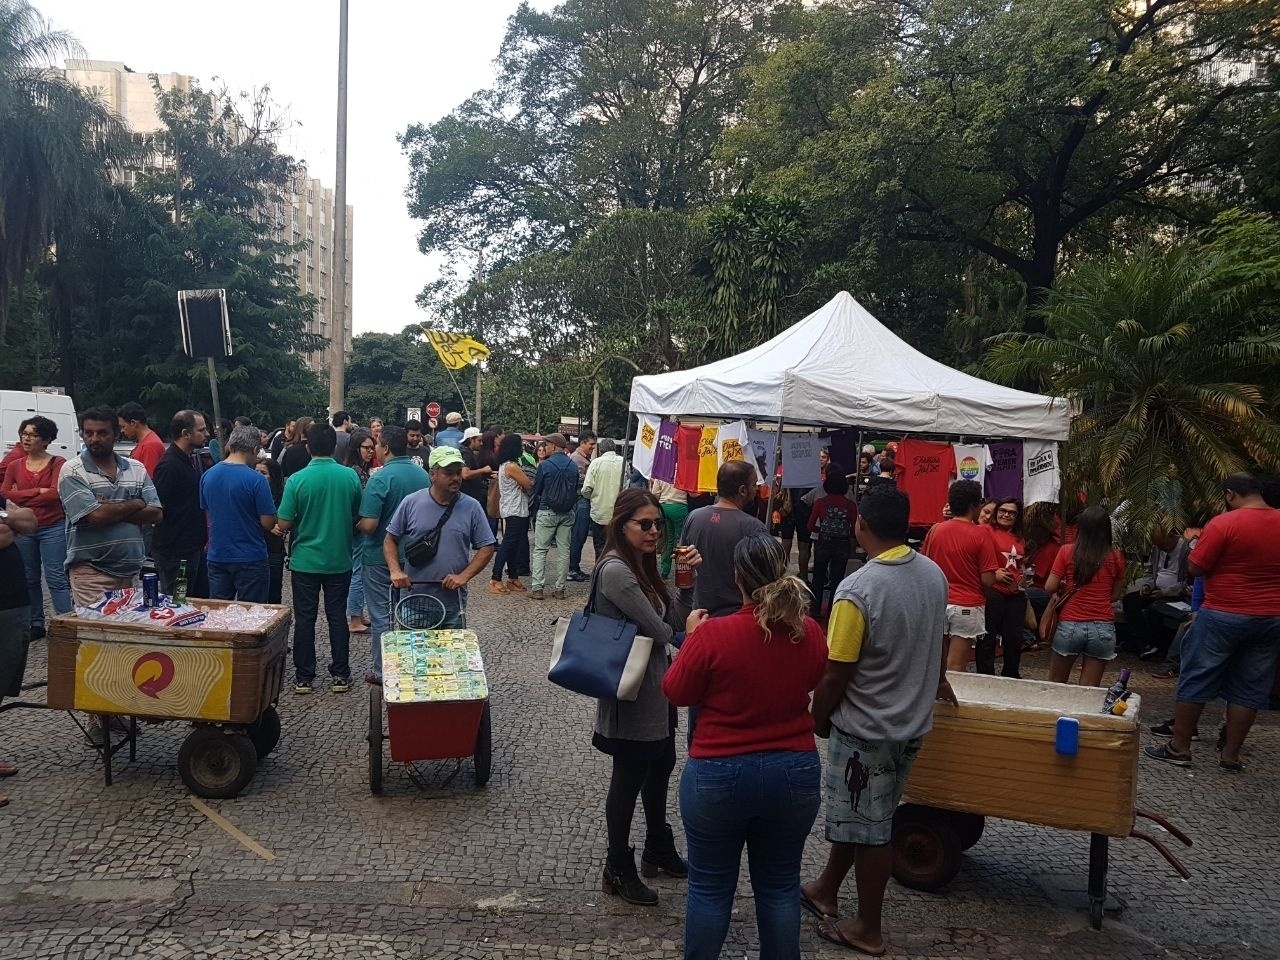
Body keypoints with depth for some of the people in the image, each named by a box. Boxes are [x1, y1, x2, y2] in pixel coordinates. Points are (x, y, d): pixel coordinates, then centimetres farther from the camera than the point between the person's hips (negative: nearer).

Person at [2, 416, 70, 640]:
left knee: (56, 578, -7)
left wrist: (21, 497, -8)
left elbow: (55, 494, -17)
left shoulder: (58, 464, -5)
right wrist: (39, 492, -13)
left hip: (53, 529, -5)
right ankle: (36, 624, 21)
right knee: (29, 579, 12)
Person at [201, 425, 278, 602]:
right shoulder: (257, 480, -17)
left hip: (217, 557, 5)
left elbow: (208, 515, 12)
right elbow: (268, 523, -14)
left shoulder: (207, 476, 2)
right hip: (250, 559, -5)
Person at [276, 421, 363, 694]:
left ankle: (303, 677, 15)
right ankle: (340, 675, 15)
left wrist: (301, 525, 11)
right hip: (339, 560, 2)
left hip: (305, 561, -1)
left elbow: (283, 524, -10)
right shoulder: (350, 477, -7)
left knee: (305, 619, 8)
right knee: (337, 616, 10)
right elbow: (357, 518, 4)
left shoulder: (297, 479, -13)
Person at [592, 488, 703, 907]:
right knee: (629, 778, 5)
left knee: (660, 767, 23)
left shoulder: (642, 566, 8)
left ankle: (658, 850, 42)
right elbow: (657, 630, -22)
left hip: (656, 688, 10)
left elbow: (678, 617, 7)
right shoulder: (615, 570, -22)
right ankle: (618, 871, 23)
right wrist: (686, 633, -2)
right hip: (633, 694, -10)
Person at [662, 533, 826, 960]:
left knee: (710, 886, 14)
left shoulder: (712, 634, -21)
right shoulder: (811, 633, -8)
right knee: (780, 886, 18)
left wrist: (692, 638, 5)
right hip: (795, 773, 3)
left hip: (719, 776, -3)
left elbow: (676, 692, -6)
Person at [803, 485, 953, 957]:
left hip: (866, 729, -7)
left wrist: (818, 719, -3)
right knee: (856, 813, 22)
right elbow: (937, 640, 14)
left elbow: (836, 674, -21)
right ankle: (825, 891, 39)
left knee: (867, 829, 9)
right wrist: (935, 681, 33)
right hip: (912, 721, 7)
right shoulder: (935, 574, -3)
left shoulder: (858, 590, -26)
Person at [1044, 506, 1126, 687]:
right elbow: (1115, 595, 9)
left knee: (1055, 685, 14)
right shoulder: (1116, 557, 1)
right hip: (1103, 628, 1)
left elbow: (1050, 588, -4)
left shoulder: (1067, 552, -4)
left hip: (1070, 625, -1)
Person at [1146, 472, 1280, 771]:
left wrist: (1195, 545, 4)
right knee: (1249, 688, 10)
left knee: (1196, 681, 5)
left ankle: (1179, 747, 10)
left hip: (1223, 616, -5)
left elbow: (1195, 568, -12)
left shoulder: (1224, 524, -15)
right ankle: (1231, 754, 16)